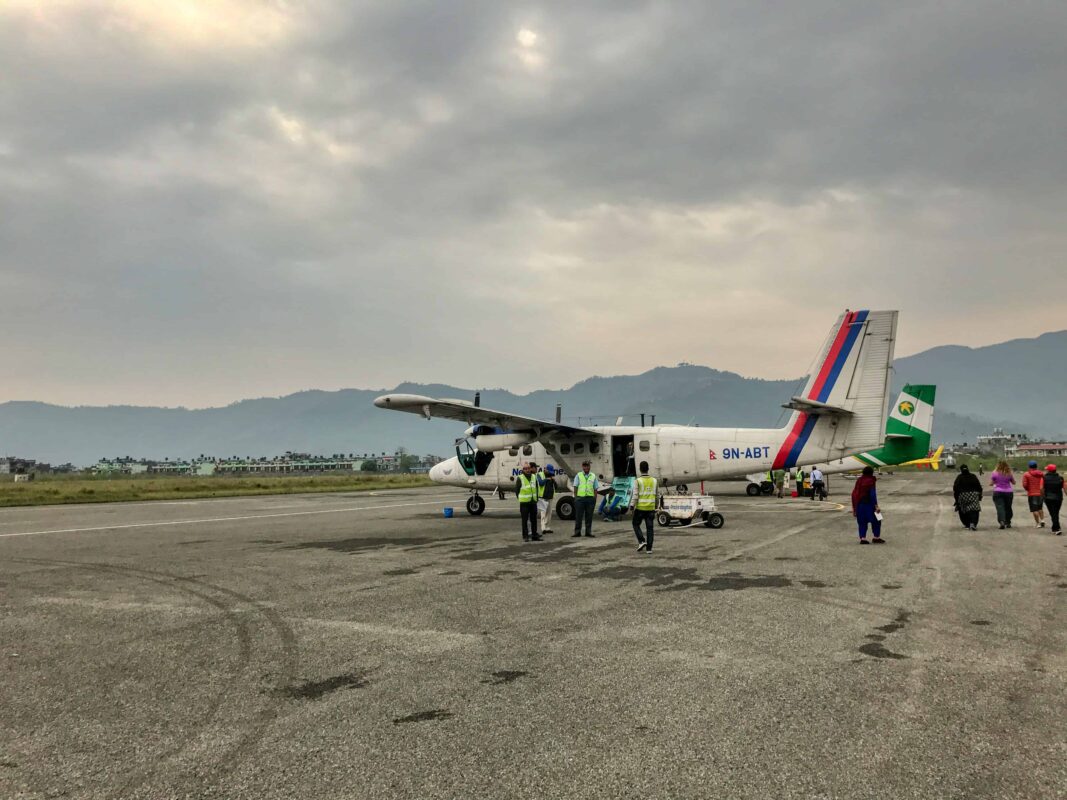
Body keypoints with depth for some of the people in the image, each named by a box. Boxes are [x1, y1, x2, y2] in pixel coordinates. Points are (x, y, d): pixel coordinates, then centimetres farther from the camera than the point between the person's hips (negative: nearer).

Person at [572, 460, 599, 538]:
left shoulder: (593, 476, 11)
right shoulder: (578, 475, 8)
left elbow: (595, 489, 11)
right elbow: (575, 487, 5)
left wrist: (595, 499, 4)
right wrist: (575, 497, -3)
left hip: (590, 498, 1)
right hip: (580, 497, -1)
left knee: (589, 516, 5)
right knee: (578, 516, -1)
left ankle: (588, 532, 12)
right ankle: (577, 532, 3)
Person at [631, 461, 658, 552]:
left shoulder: (638, 481, -9)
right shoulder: (654, 480, 4)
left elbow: (635, 495, -13)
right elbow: (657, 495, 10)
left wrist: (633, 507, -7)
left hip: (640, 508, -3)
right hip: (651, 508, 3)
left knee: (636, 525, 14)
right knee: (650, 528, 6)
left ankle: (641, 541, -3)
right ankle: (649, 548, 3)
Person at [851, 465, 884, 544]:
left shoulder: (859, 481, 10)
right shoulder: (871, 481, -9)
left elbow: (854, 494, 10)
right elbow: (873, 494, -16)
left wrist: (854, 507, 16)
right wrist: (876, 505, -14)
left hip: (859, 504, 6)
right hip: (868, 504, -6)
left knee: (862, 522, 9)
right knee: (876, 520, 8)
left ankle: (862, 538, 3)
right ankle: (876, 537, 10)